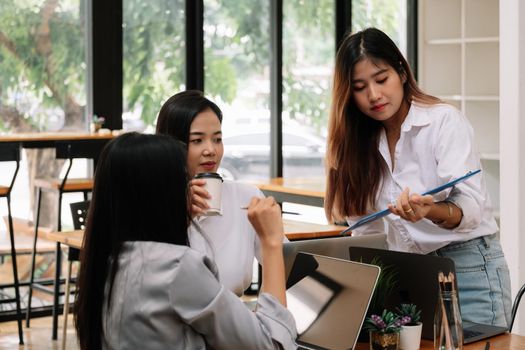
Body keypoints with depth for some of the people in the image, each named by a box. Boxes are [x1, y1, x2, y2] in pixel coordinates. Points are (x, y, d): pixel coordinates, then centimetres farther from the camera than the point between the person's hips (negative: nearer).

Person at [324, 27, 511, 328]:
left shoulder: (445, 120, -12)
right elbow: (366, 228, 9)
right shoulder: (361, 141, 5)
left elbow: (470, 207, -23)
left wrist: (430, 211, -42)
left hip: (468, 266, -5)